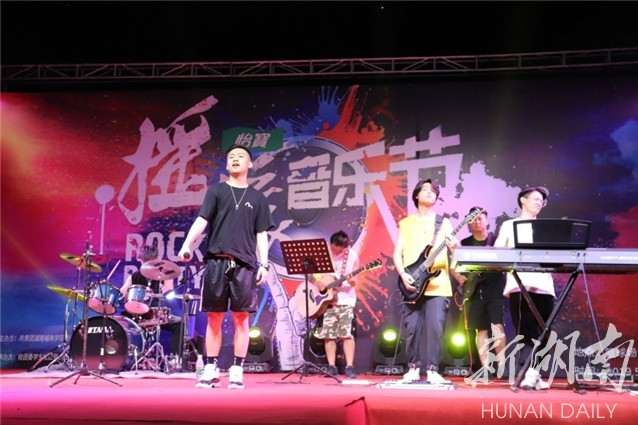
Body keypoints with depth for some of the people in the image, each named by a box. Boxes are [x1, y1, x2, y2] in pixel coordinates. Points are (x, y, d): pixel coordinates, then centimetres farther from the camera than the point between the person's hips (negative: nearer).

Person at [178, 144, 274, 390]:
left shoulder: (257, 198, 14)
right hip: (216, 261, 0)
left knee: (241, 318, 1)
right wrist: (187, 245, -17)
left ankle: (237, 371, 8)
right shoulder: (216, 192, 11)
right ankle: (211, 370, 12)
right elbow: (201, 220, -2)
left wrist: (264, 264, -1)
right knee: (214, 318, 3)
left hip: (244, 264, 0)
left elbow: (261, 234, 10)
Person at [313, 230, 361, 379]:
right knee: (328, 334, 0)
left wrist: (352, 281, -26)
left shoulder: (353, 256, -5)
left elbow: (354, 280, -3)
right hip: (325, 299, 2)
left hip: (345, 299, -2)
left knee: (346, 333, -9)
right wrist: (318, 281, -14)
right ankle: (332, 366, 5)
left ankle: (349, 367, -6)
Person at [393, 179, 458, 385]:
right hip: (412, 285, 1)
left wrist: (452, 247, -23)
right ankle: (413, 368, 13)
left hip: (437, 285, -1)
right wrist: (403, 274, -8)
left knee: (435, 328, -7)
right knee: (412, 329, 1)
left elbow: (452, 245, 2)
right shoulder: (406, 223, 13)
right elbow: (397, 253, 8)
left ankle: (432, 370, 2)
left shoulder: (443, 222, 12)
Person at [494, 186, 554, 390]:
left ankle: (534, 374, 8)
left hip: (543, 284, 4)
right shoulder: (509, 225, 16)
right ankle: (530, 374, -16)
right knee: (525, 330, -11)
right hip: (519, 283, -4)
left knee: (541, 331, 0)